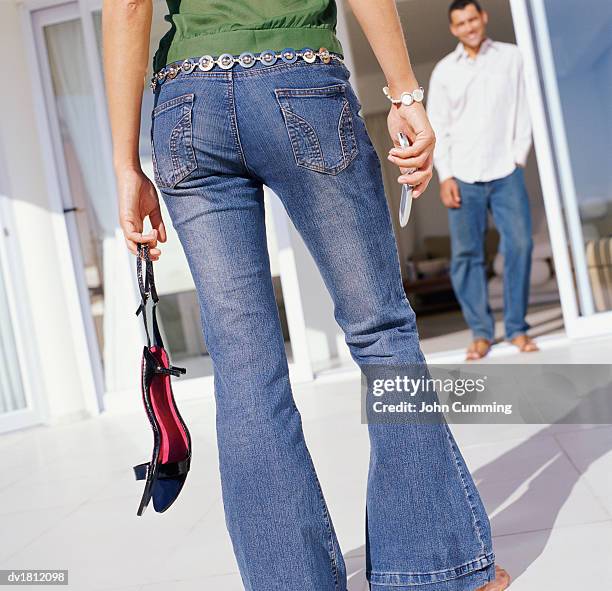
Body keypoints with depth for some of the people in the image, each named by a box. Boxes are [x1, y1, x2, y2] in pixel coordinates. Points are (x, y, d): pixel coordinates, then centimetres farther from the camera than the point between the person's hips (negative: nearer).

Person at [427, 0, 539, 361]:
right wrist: (445, 175, -3)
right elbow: (437, 127, 5)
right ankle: (481, 331, 8)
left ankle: (517, 327, 6)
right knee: (466, 254, -1)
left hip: (506, 172, 0)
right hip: (464, 176, 0)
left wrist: (519, 155, -2)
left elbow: (523, 110, 7)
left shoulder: (511, 57, 8)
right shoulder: (444, 70, 8)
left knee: (519, 245, -6)